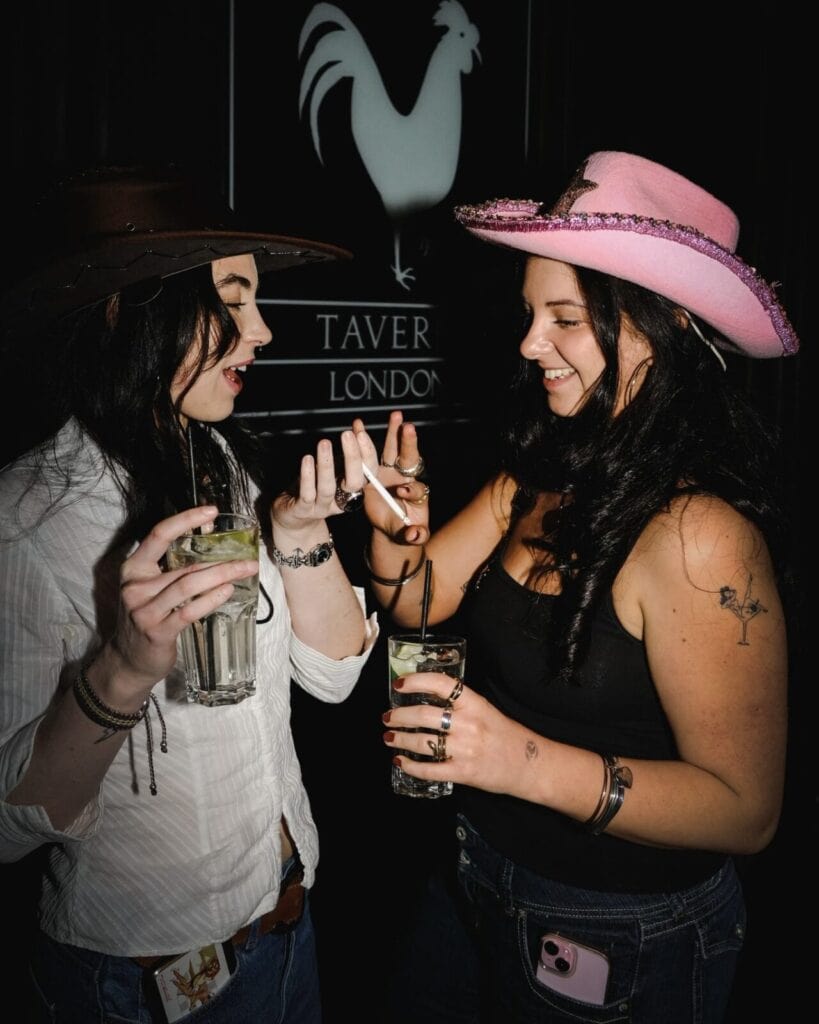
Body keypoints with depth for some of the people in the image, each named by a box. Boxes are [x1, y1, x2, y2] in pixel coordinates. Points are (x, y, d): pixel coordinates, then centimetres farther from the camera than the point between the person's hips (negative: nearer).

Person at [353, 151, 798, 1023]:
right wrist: (397, 531, -20)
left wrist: (533, 762, -35)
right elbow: (419, 603, 1)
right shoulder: (542, 471, -8)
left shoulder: (699, 533, -28)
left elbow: (746, 808, -24)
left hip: (616, 948, -6)